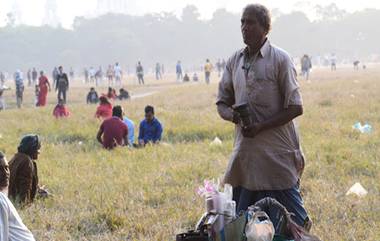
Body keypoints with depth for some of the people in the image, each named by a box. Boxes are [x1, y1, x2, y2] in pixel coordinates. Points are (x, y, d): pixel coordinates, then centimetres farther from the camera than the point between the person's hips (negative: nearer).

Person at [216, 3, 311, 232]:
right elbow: (222, 103, 16)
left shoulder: (280, 59, -7)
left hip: (277, 153, -6)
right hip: (245, 151, 6)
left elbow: (295, 108, -9)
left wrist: (261, 126, -18)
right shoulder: (235, 60, 10)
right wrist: (233, 115, -8)